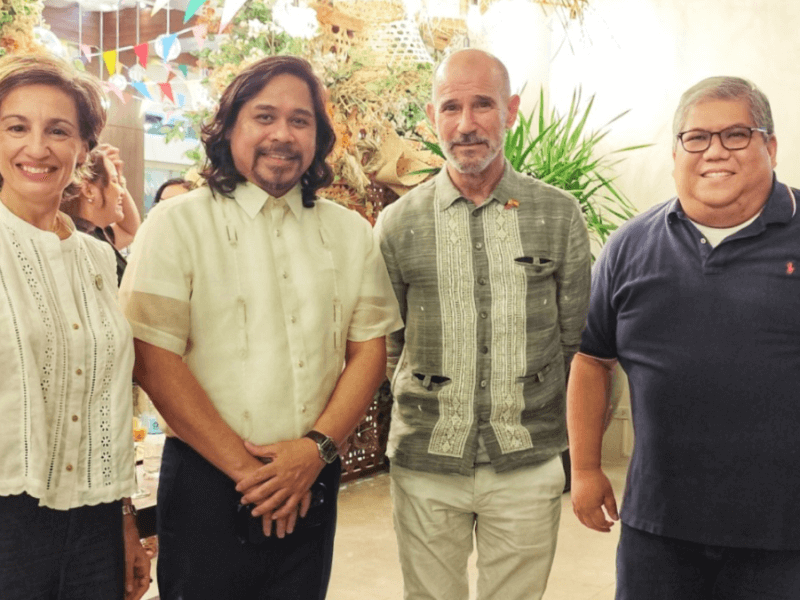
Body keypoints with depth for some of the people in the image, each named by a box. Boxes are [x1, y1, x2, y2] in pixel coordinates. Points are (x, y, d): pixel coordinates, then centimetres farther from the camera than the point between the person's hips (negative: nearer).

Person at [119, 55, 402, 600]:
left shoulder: (350, 234, 8)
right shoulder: (178, 224, -4)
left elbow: (370, 351, 4)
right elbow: (154, 361, -11)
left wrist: (317, 447, -10)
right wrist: (244, 467, -12)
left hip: (311, 485, 4)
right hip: (209, 484, -3)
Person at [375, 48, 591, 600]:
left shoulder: (560, 215, 1)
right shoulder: (398, 223, 1)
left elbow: (577, 341, 5)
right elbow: (383, 343, 9)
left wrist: (580, 450, 5)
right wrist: (423, 408, 4)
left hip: (528, 466, 0)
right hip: (425, 467, 1)